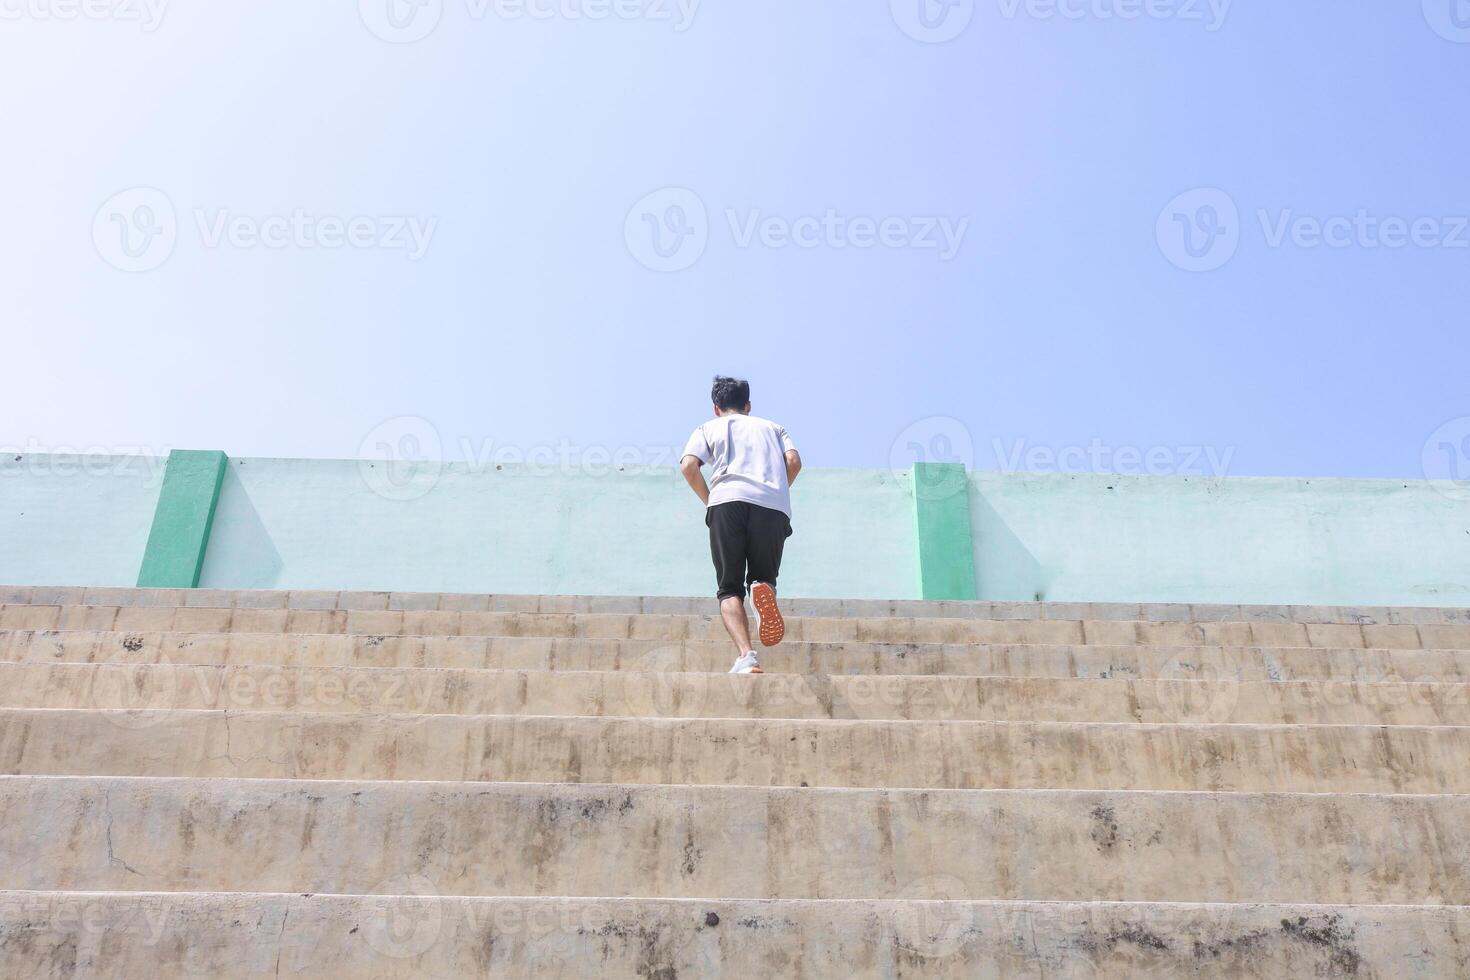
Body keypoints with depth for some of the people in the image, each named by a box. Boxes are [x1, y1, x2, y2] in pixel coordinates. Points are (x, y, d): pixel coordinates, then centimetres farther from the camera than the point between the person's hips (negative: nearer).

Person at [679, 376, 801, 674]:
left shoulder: (708, 428, 27)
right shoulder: (771, 426, 32)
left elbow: (689, 467, 7)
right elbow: (794, 461, 12)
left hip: (727, 501, -1)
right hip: (775, 506, 1)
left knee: (730, 588, 5)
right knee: (764, 578, 15)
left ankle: (746, 656, -18)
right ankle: (764, 589, -23)